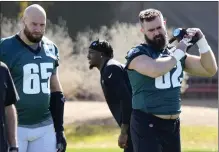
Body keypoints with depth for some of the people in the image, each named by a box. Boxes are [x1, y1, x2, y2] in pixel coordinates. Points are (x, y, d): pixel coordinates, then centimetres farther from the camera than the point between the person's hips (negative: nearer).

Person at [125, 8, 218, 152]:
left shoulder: (176, 53, 12)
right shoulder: (137, 54, -8)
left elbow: (210, 70, 10)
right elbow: (155, 70, -31)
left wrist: (201, 41, -1)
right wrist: (178, 53, -17)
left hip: (173, 124, 7)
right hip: (147, 124, -7)